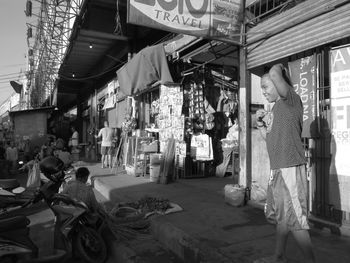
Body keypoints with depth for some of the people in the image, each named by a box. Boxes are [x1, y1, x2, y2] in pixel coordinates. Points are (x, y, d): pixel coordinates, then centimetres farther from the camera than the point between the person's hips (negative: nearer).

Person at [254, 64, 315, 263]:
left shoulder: (291, 99, -7)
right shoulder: (276, 108, 17)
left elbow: (274, 73, -23)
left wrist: (279, 68, -2)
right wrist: (261, 124, 6)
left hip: (291, 169, -9)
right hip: (278, 169, 9)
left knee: (294, 219, -4)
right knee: (281, 216, 18)